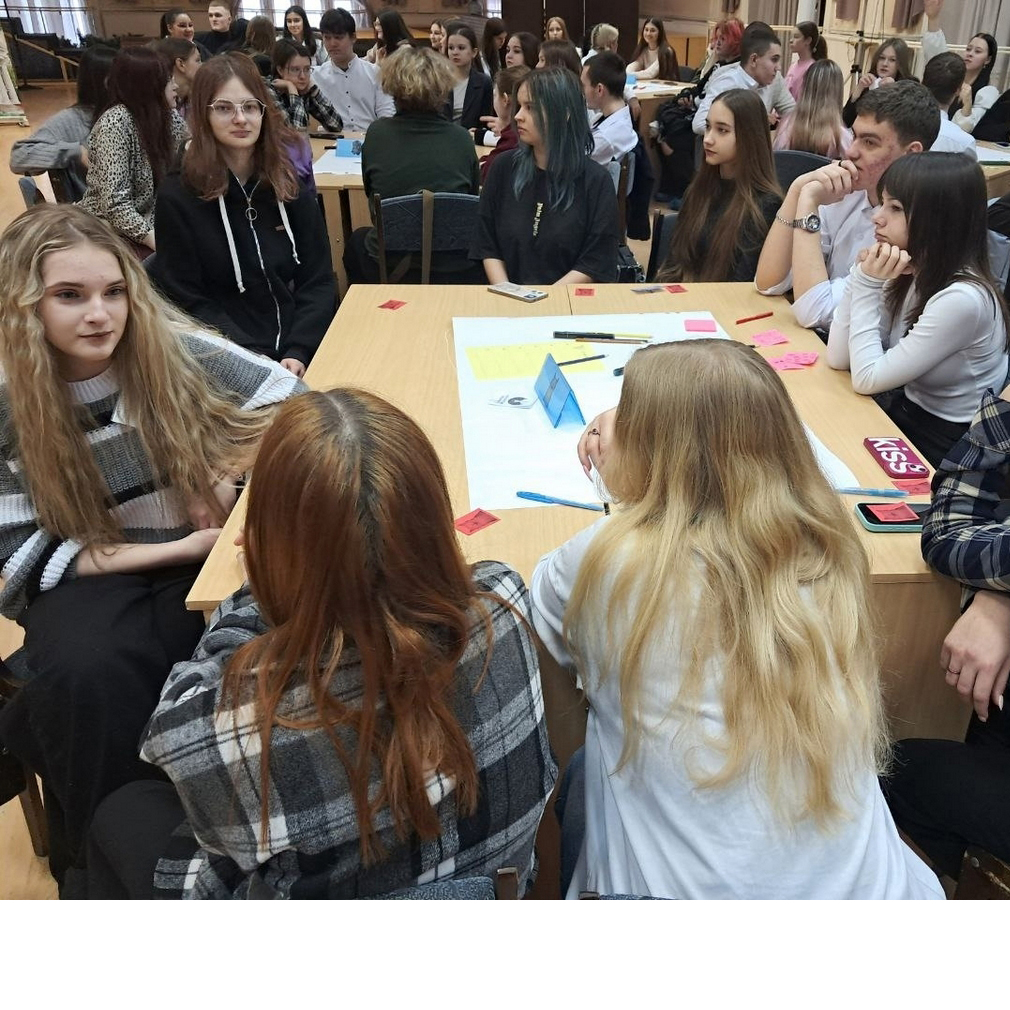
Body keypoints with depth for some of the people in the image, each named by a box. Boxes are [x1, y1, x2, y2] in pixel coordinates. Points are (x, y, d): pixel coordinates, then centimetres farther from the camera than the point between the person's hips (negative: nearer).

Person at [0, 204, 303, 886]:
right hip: (90, 577, 0)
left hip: (206, 555, 1)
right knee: (89, 679, -33)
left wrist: (225, 474, -18)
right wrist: (175, 549, -16)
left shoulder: (172, 348, -8)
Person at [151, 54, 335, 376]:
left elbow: (318, 280, 5)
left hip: (304, 352, 3)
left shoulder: (290, 184, 7)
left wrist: (298, 352, -11)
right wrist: (257, 362, -15)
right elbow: (188, 302, -3)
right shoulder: (178, 198, -2)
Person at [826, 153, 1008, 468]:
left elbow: (867, 379, -22)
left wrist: (869, 286, -21)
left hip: (946, 447, -7)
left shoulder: (962, 299, -27)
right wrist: (862, 277, -15)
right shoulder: (910, 274, -2)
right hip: (905, 417, 7)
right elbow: (839, 358, -7)